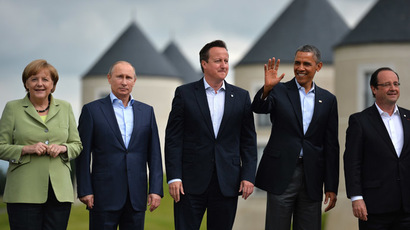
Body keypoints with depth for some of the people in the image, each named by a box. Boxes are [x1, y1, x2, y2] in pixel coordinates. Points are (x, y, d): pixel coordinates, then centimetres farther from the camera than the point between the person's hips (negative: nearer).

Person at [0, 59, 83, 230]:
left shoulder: (65, 108, 14)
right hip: (23, 193, -2)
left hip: (60, 190, 3)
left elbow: (77, 145, 16)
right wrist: (27, 149, -12)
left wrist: (62, 148, -5)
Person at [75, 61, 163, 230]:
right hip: (104, 196, -3)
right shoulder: (92, 110, 3)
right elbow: (83, 154, 0)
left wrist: (156, 189, 1)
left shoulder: (146, 111, 12)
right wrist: (84, 191, -7)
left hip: (136, 196, 3)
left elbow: (154, 154, 9)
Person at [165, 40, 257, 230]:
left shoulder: (241, 97, 9)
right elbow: (173, 139, -1)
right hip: (191, 183, -2)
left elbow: (248, 141, 9)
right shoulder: (184, 93, 2)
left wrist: (248, 176, -1)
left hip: (227, 184, 2)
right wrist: (174, 177, -9)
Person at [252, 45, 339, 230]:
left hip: (312, 179, 3)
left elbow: (331, 146, 9)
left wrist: (331, 187, 5)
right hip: (281, 174, -2)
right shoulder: (279, 91, 4)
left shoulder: (328, 100, 10)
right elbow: (258, 108, -16)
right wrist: (267, 88, -37)